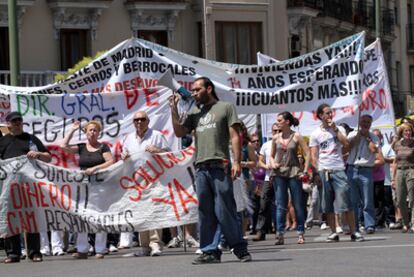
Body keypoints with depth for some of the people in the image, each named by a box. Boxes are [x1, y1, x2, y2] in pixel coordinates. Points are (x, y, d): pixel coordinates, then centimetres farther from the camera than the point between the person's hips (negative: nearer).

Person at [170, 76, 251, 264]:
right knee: (205, 212, 3)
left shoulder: (225, 108, 7)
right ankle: (210, 251, 6)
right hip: (201, 167, 5)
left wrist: (237, 161, -9)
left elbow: (234, 136, 1)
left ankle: (240, 248, 2)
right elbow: (179, 132, 15)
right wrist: (174, 110, 7)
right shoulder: (195, 113, 21)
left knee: (224, 210, -7)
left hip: (220, 166, -5)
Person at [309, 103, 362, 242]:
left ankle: (353, 232, -4)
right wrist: (318, 171, -7)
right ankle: (333, 233, 8)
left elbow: (346, 144, -6)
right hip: (323, 171, 0)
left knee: (346, 201, -6)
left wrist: (335, 129, -6)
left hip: (339, 169, 0)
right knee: (328, 204, 2)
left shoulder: (339, 129, 11)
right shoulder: (315, 134, 8)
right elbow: (313, 155, 5)